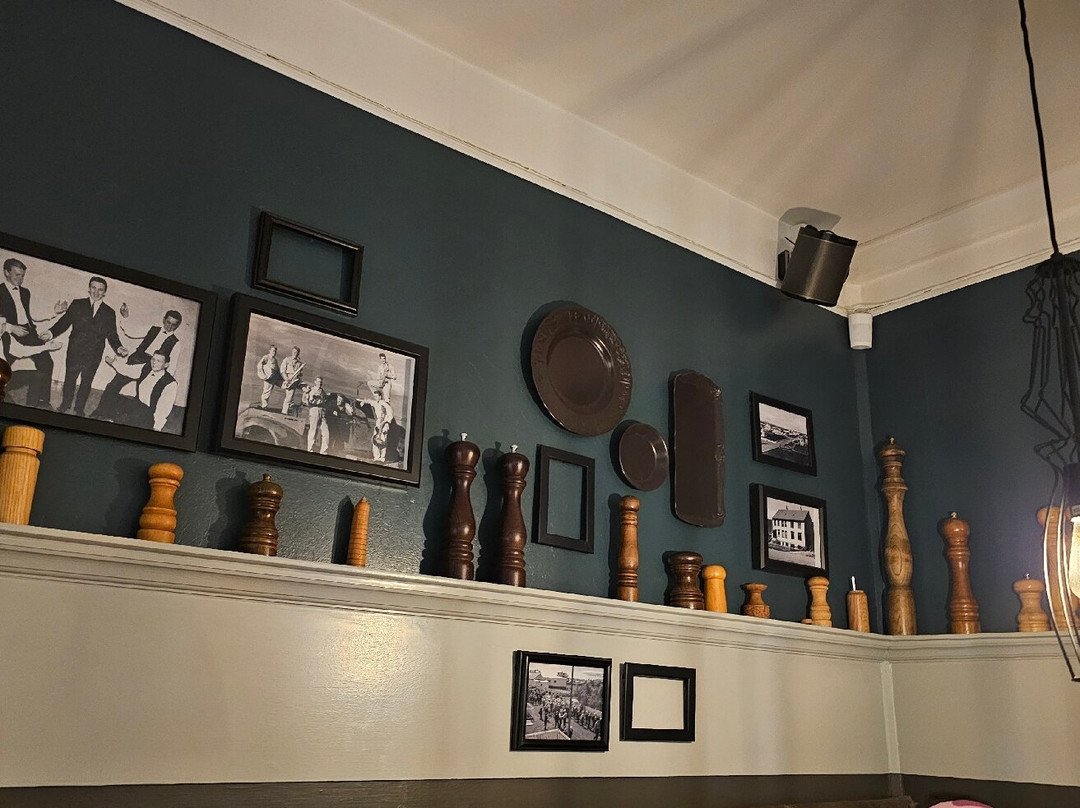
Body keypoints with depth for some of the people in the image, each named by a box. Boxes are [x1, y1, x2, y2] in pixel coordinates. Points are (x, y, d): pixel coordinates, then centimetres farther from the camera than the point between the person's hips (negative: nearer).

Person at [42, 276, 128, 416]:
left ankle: (79, 408, 23)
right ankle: (65, 405, 22)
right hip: (75, 351, -1)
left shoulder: (109, 313, 6)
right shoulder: (77, 305, 5)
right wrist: (51, 332, -15)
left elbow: (112, 336, 4)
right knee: (70, 378, 6)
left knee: (86, 381, 9)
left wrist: (119, 348, -13)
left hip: (94, 356, 1)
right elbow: (64, 322, 0)